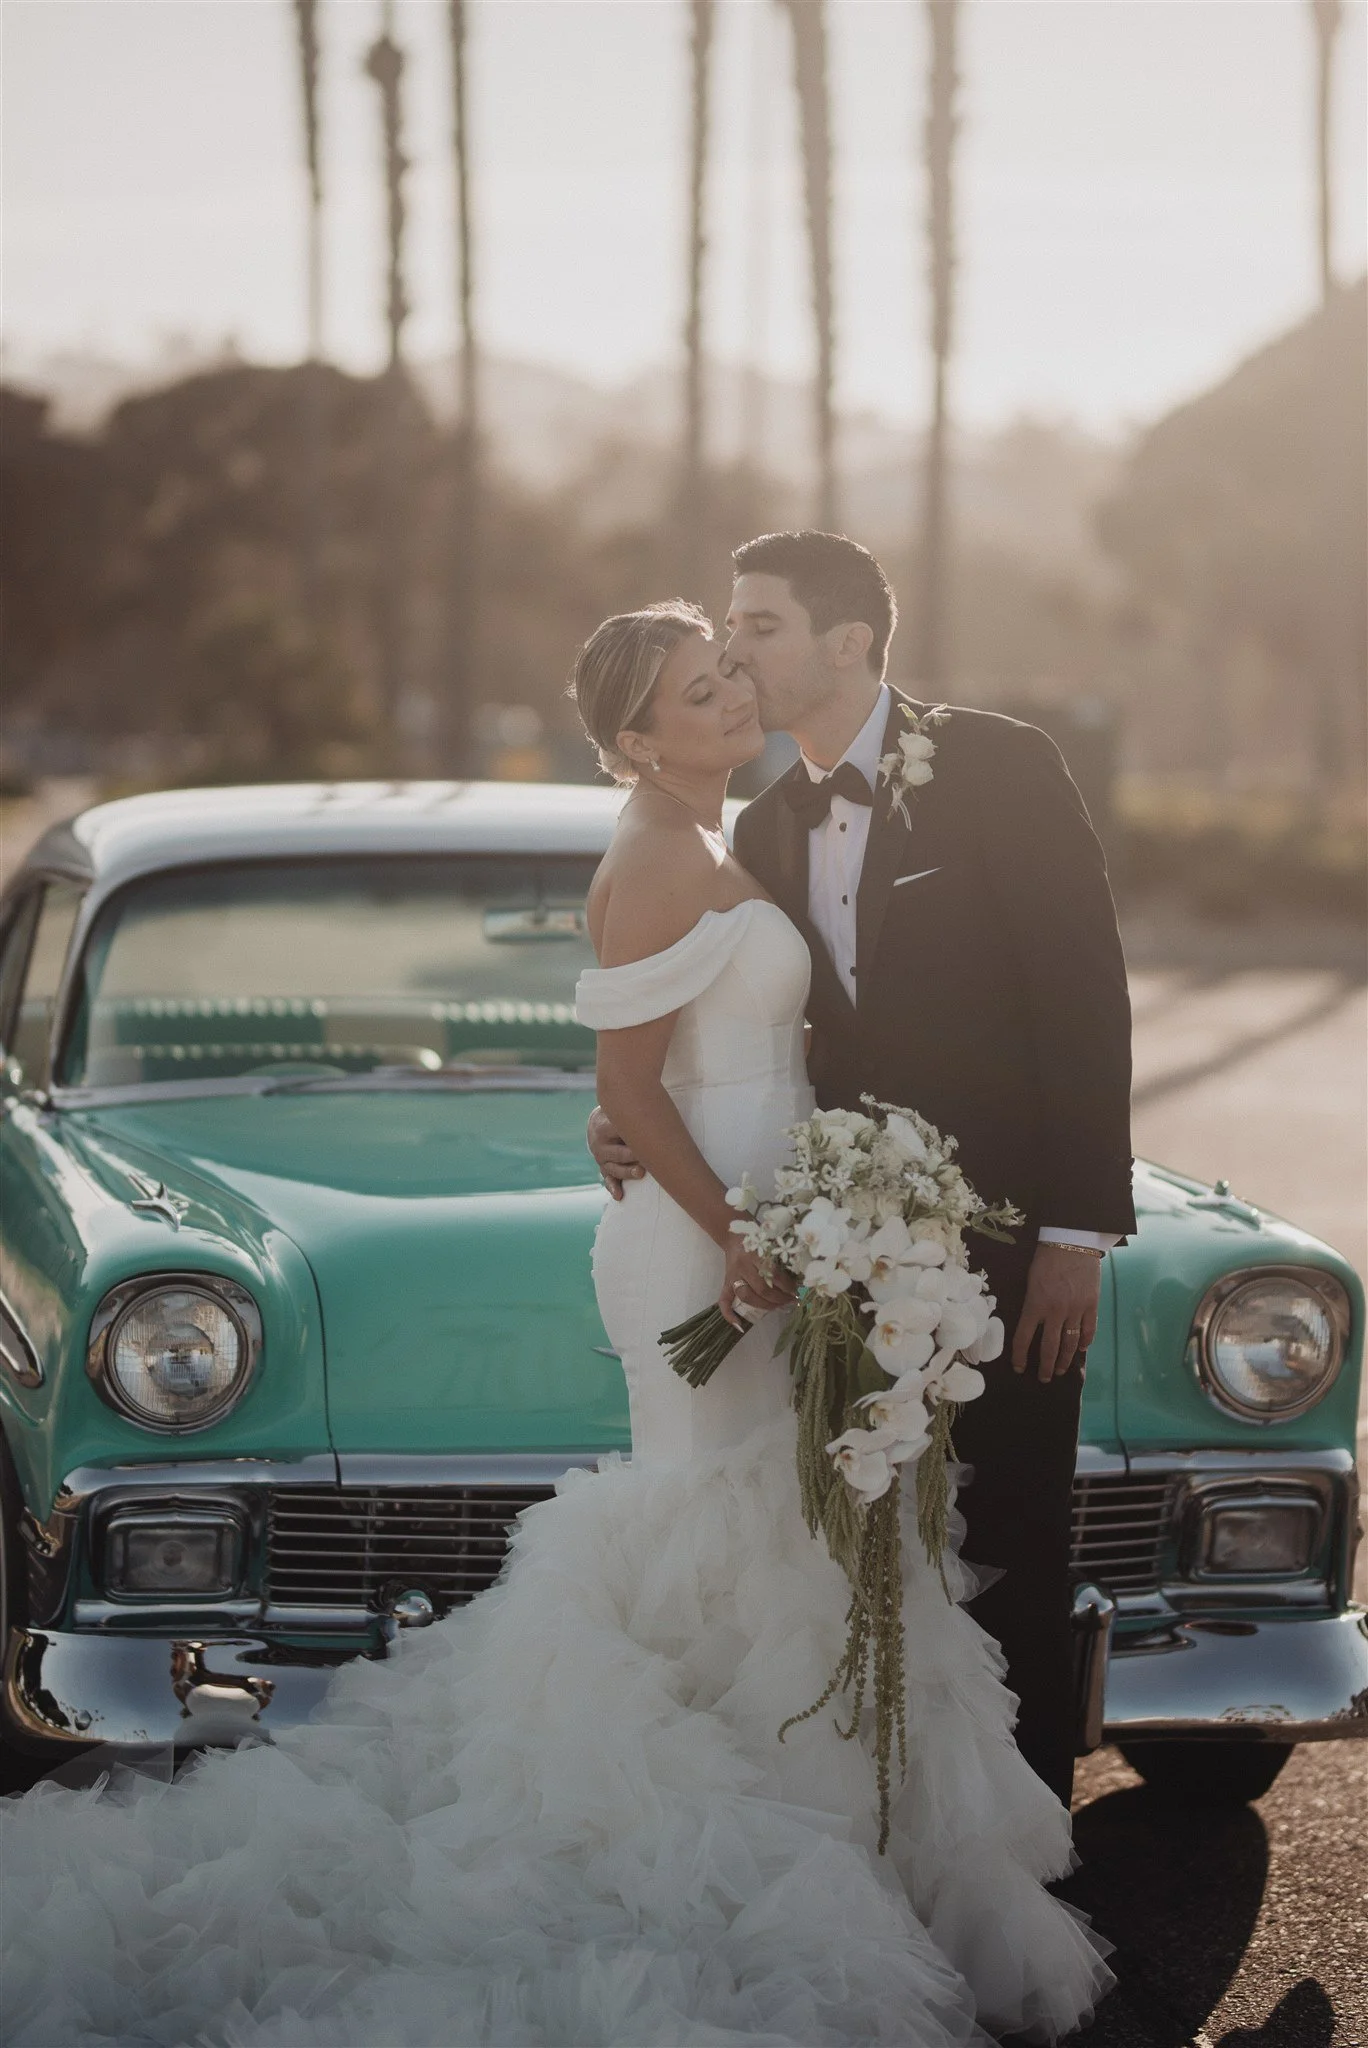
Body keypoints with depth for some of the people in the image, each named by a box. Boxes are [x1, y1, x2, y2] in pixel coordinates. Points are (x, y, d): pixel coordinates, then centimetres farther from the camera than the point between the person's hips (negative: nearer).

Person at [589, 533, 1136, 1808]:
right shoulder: (770, 826, 11)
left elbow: (1083, 992, -11)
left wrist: (1080, 1229, -15)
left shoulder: (997, 768, -8)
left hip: (1008, 1239, -5)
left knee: (1008, 1560, 0)